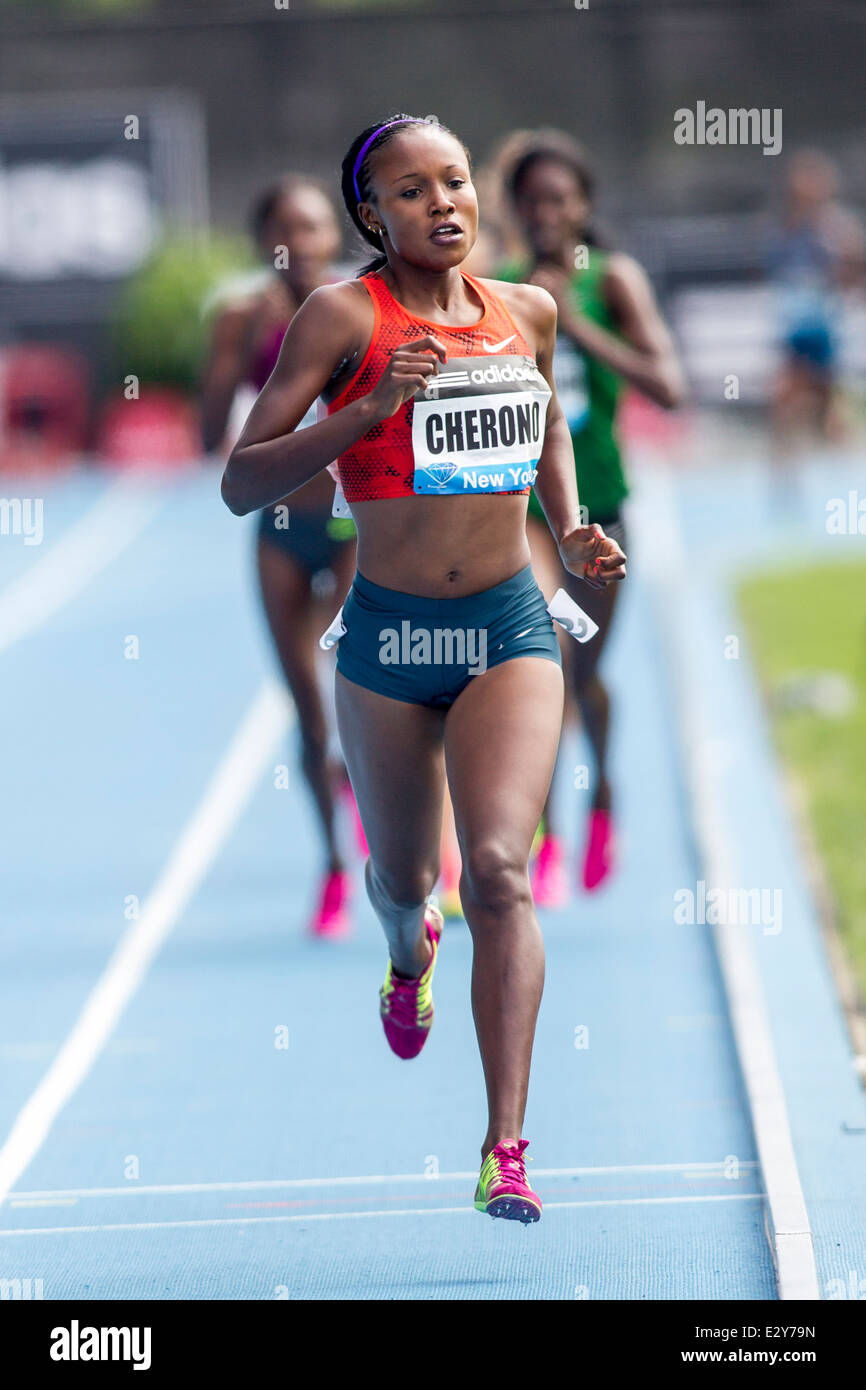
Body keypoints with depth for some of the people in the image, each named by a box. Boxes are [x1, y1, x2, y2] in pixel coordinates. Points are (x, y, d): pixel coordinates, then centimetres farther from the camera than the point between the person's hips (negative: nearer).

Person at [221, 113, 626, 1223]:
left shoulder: (527, 312, 5)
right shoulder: (346, 316, -9)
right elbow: (241, 484, -13)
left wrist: (573, 531, 10)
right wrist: (371, 409, -24)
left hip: (511, 630, 1)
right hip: (388, 637, -1)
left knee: (498, 868, -18)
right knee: (402, 874, 18)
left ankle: (507, 1149, -20)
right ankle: (408, 956, 58)